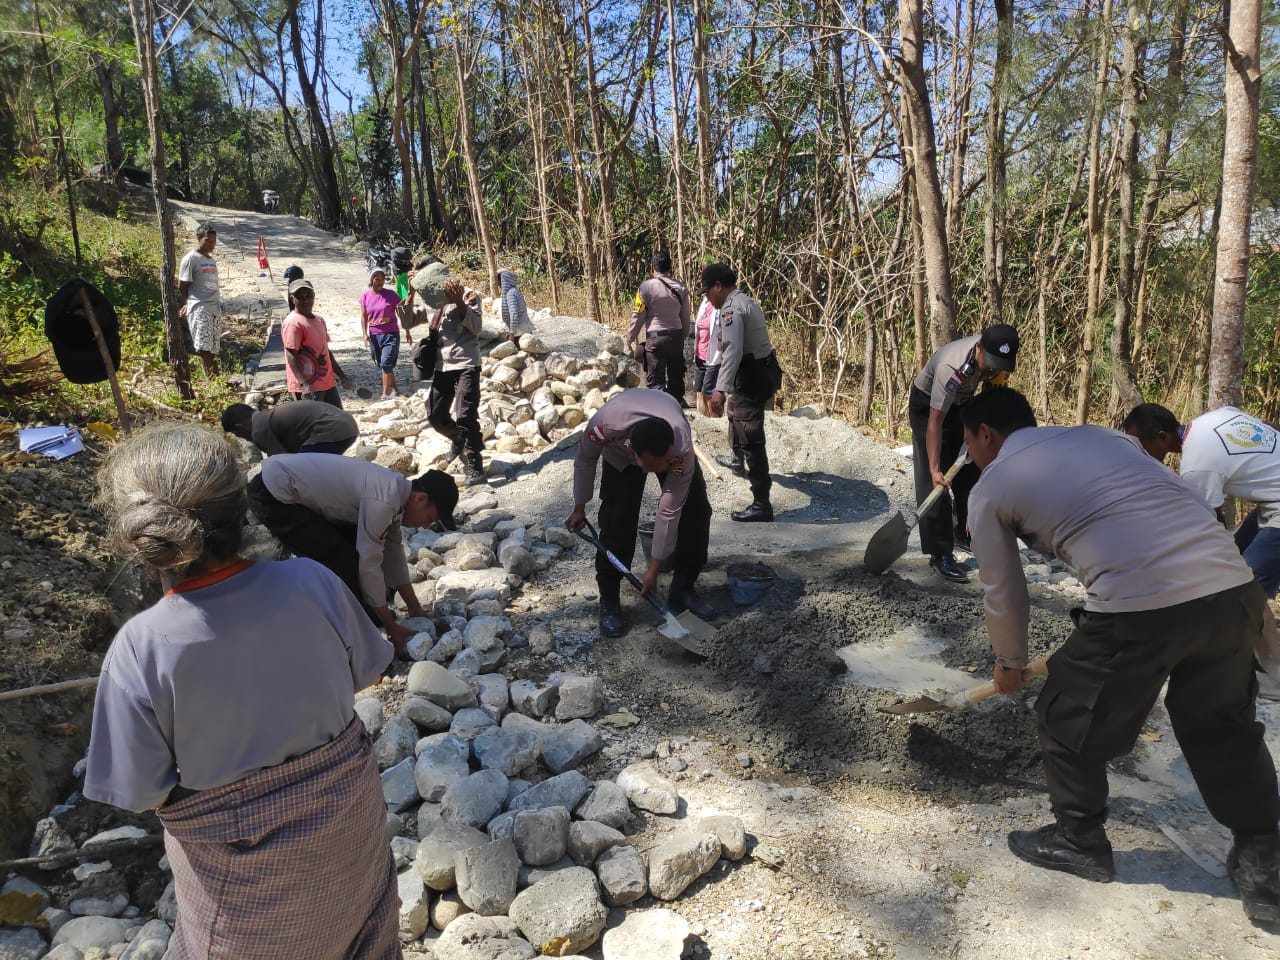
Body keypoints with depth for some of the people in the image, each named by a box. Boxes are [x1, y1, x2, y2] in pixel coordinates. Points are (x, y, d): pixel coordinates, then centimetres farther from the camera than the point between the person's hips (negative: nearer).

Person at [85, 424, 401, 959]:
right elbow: (364, 677, -7)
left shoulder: (139, 650, -29)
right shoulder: (312, 583, -24)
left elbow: (144, 794, -16)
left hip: (241, 865, -2)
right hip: (344, 815, 2)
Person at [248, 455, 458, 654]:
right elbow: (368, 565, -21)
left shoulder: (395, 489, 3)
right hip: (272, 496, -10)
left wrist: (415, 608, 16)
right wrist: (392, 627, -12)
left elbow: (393, 552, 13)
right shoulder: (383, 500, -26)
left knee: (359, 548, 8)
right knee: (342, 561, -15)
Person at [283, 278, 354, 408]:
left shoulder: (319, 319, 13)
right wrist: (304, 384, -27)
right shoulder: (293, 323, -12)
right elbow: (291, 357, -18)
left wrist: (342, 376, 19)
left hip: (328, 382, 9)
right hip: (308, 388, -9)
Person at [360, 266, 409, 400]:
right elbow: (363, 316, 6)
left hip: (390, 334, -4)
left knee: (386, 364, -14)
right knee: (382, 365, 10)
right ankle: (394, 390, 24)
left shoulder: (391, 295, -3)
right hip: (374, 336, 4)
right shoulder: (365, 296, 4)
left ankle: (385, 394, -6)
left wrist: (407, 332, 4)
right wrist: (365, 334, -6)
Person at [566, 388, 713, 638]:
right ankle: (609, 601, 0)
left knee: (696, 511, -11)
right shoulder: (605, 425, -45)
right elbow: (585, 459, -18)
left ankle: (683, 590, 8)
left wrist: (653, 569, -26)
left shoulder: (682, 449, -44)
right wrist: (580, 508, -6)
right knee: (616, 521, -16)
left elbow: (669, 512, -34)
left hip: (669, 443, 1)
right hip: (620, 451, 0)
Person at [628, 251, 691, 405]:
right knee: (676, 375, 16)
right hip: (677, 336, 5)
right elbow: (685, 317, 9)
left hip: (655, 337, -5)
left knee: (655, 380, 0)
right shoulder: (681, 288, 4)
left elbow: (638, 315, -7)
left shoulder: (647, 286, -10)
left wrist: (630, 337, 5)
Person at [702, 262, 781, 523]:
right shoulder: (747, 302, 15)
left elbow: (732, 351, -31)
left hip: (751, 377, -11)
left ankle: (762, 505, -12)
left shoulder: (731, 308, -18)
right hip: (761, 371, 11)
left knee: (751, 438, -12)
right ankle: (739, 460, 61)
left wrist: (721, 389, -40)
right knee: (735, 413, 35)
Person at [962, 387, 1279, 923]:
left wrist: (1010, 663, 34)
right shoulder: (1103, 434, 25)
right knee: (1223, 724, 27)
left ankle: (1078, 841, 36)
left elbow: (1003, 594, 16)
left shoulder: (990, 487, 10)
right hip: (1232, 585, 6)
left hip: (1137, 608, -6)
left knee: (1069, 720, 18)